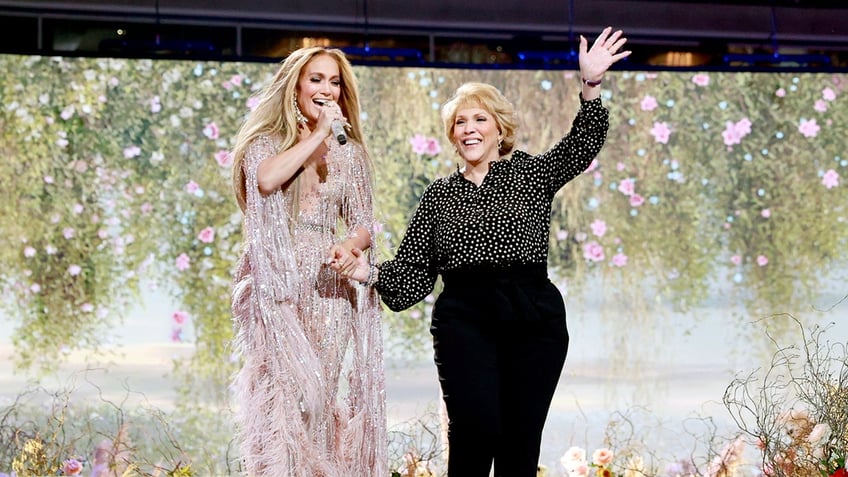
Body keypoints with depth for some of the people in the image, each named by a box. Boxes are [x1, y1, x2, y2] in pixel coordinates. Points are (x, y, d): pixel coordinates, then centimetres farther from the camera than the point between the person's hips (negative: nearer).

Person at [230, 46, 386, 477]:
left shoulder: (350, 152, 15)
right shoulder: (266, 141, 7)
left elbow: (363, 225, 12)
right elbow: (266, 180, -17)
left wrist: (349, 245, -11)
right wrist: (318, 135, -10)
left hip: (328, 287, 3)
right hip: (276, 286, -3)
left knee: (323, 396, -2)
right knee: (284, 393, -12)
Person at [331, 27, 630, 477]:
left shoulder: (531, 174, 13)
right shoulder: (439, 195, 15)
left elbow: (582, 146, -3)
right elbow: (415, 269, 12)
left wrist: (591, 84, -16)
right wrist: (370, 272, -7)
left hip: (534, 317, 0)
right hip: (466, 318, 0)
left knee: (521, 439, -1)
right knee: (474, 430, -16)